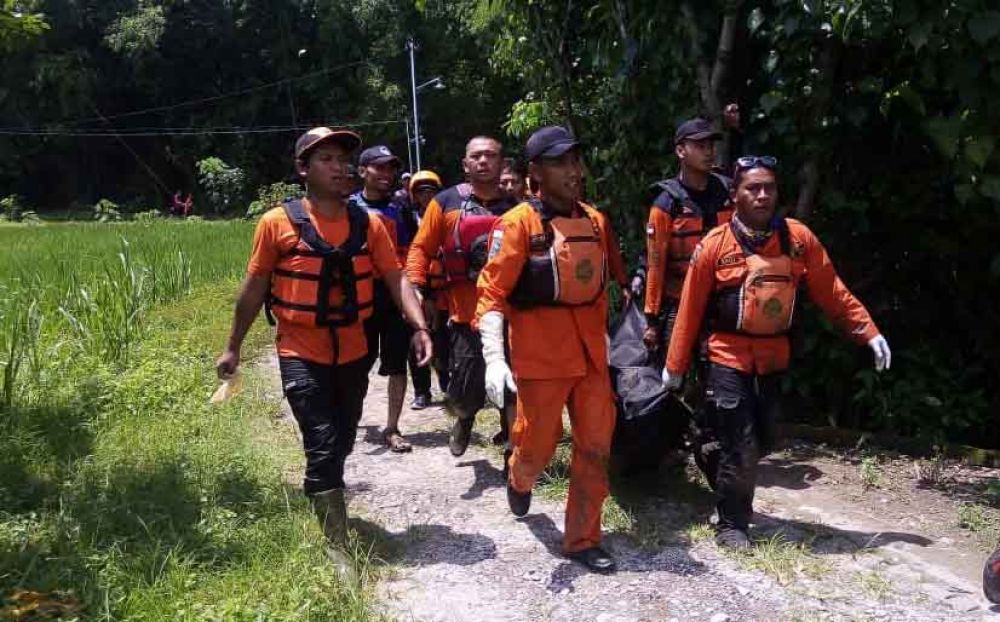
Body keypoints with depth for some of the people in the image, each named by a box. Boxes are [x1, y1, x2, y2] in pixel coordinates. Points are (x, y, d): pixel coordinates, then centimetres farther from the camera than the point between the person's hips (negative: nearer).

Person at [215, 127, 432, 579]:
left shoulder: (367, 223, 0)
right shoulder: (278, 223, -9)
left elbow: (396, 278, -3)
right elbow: (254, 288, -1)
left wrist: (419, 327, -19)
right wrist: (233, 347, 4)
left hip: (352, 353, 4)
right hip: (301, 355, -4)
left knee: (341, 444, 18)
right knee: (323, 445, -11)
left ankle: (320, 500, 45)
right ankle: (337, 547, 0)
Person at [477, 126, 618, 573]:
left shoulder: (595, 221, 8)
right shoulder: (519, 223, -10)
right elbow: (492, 292, -15)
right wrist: (493, 356, -26)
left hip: (590, 355, 5)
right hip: (540, 357, -5)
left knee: (595, 449, 5)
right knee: (537, 446, 8)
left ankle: (583, 540, 19)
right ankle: (520, 480, 44)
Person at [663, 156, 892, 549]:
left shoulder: (798, 238, -1)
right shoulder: (715, 244, -9)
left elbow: (832, 292, 4)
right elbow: (690, 309, -4)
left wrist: (869, 332, -3)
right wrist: (675, 365, -1)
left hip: (774, 358, 4)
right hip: (729, 358, -4)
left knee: (762, 442, 14)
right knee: (740, 446, -3)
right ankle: (731, 524, 14)